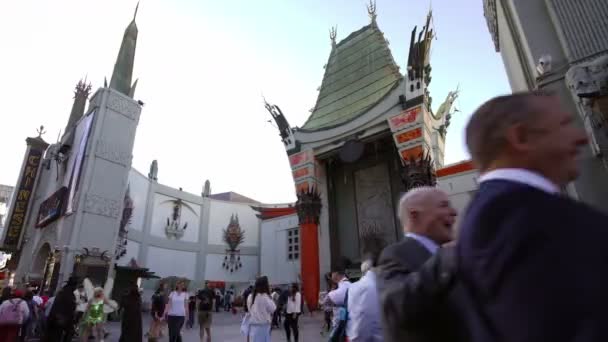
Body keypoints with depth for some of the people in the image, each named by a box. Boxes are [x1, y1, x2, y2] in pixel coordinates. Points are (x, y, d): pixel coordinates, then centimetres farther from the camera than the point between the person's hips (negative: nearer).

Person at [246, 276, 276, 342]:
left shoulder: (250, 297, 3)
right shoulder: (265, 297, -17)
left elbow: (249, 310, 13)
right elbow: (273, 309, -8)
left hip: (252, 326, 6)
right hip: (263, 326, -6)